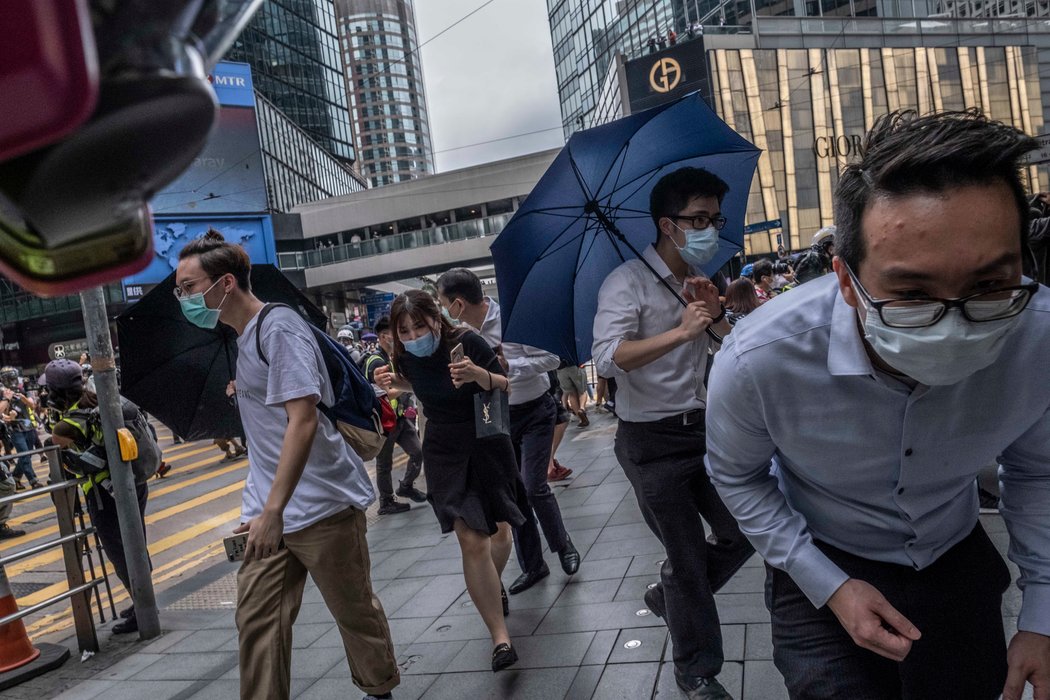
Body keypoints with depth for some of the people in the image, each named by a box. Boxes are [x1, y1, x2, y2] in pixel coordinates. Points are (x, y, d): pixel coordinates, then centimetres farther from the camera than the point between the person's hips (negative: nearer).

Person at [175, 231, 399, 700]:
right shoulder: (244, 336, 13)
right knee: (257, 619, 6)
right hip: (269, 511, 8)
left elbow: (302, 421, -23)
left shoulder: (278, 327, -15)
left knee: (355, 611, 10)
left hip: (322, 505, -8)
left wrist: (273, 508, -26)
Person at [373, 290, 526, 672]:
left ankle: (494, 587, 50)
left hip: (487, 443, -1)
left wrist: (479, 375, -36)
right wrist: (395, 382, -7)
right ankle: (500, 638, -6)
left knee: (499, 527, 18)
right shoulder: (406, 357, -10)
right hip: (445, 451, 1)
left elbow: (505, 387, -15)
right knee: (472, 541, -12)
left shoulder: (467, 342, -21)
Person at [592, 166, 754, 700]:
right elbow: (607, 359, -28)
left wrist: (716, 315, -9)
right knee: (688, 556, 5)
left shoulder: (699, 282, 10)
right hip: (652, 441, -7)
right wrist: (680, 331, -35)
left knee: (743, 534, 12)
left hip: (702, 429, 7)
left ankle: (669, 596, 38)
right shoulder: (628, 282, -14)